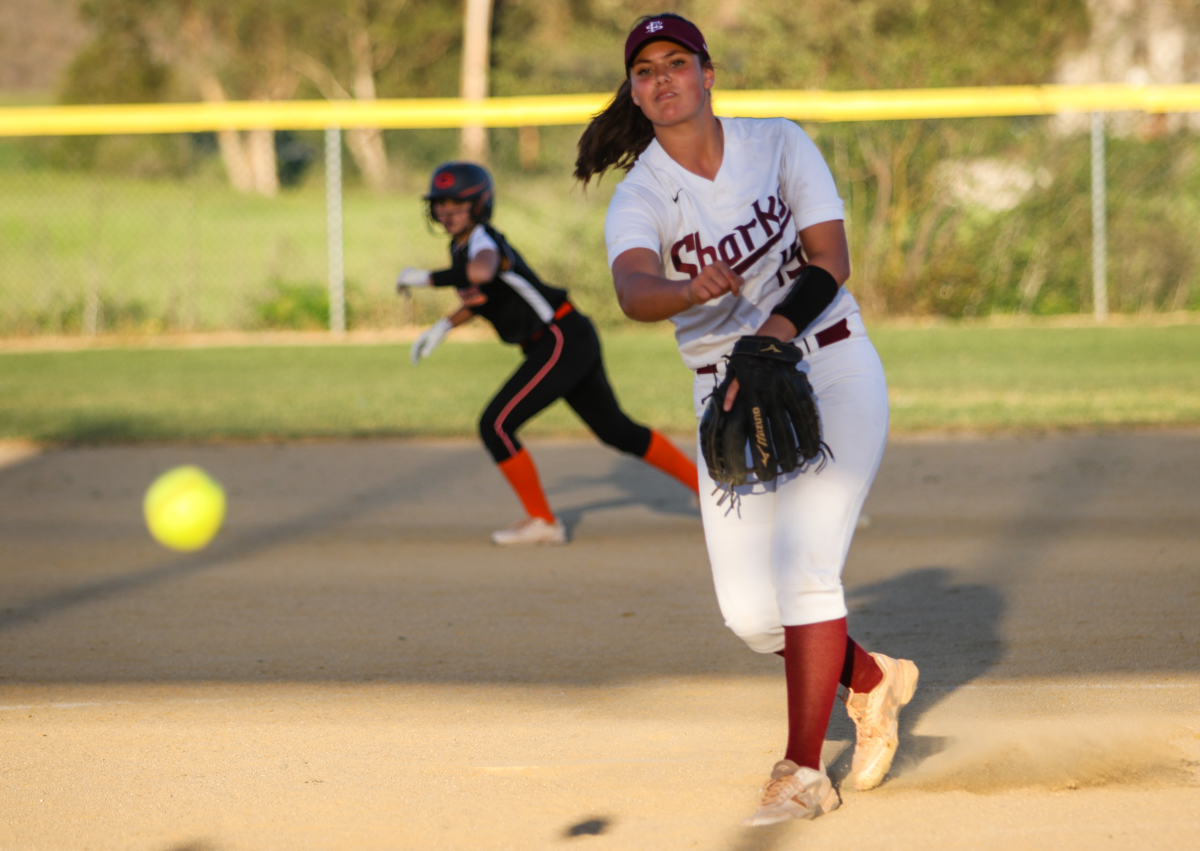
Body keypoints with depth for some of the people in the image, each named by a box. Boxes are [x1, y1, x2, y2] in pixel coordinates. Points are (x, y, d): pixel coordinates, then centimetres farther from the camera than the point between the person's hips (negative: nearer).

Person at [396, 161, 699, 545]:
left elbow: (481, 272, -44)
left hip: (563, 340, -10)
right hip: (567, 342, 10)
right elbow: (483, 294, 30)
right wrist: (444, 325, 17)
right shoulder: (461, 246, 11)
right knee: (617, 431, 18)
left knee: (495, 426, -11)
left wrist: (426, 278, -33)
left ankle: (542, 521, -3)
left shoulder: (483, 243, -18)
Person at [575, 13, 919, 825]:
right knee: (750, 613, -1)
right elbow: (633, 289, -28)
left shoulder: (780, 146, -5)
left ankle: (803, 771, -11)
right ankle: (872, 680, 27)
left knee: (803, 565, -17)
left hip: (830, 369, -3)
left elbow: (831, 257, -12)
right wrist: (689, 291, -51)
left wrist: (776, 334, -29)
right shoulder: (638, 199, -7)